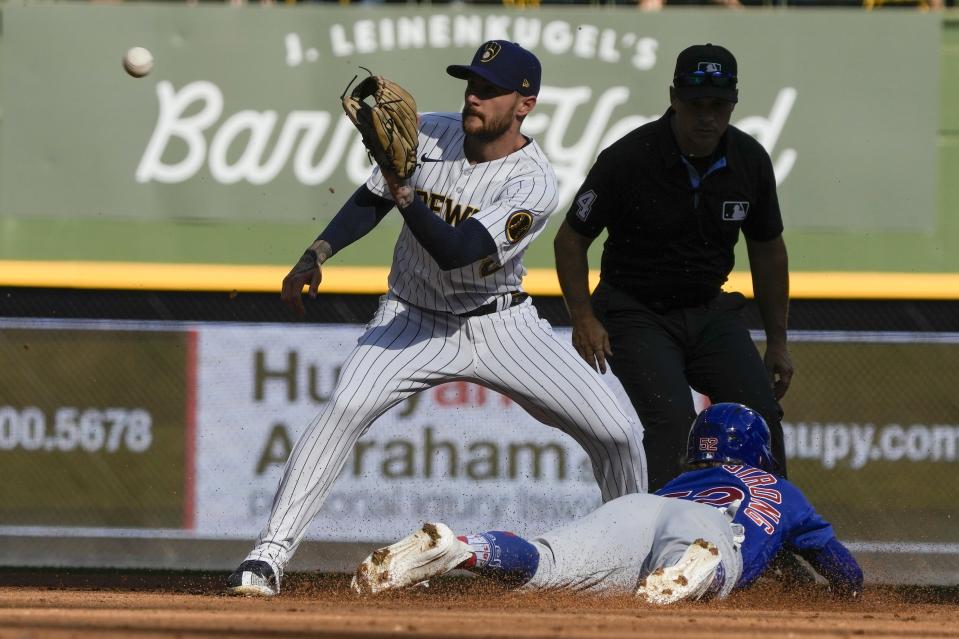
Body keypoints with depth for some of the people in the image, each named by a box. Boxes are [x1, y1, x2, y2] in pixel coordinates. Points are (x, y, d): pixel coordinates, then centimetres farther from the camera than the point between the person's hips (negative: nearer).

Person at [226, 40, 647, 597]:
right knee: (346, 408, -27)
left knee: (617, 434, -8)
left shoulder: (534, 184, -21)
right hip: (414, 320, 1)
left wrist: (405, 191, -44)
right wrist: (317, 255, -3)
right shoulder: (428, 135, -9)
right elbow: (371, 201, 8)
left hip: (502, 326, -1)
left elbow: (455, 252, -32)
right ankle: (270, 555, -28)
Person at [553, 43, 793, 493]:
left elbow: (767, 249, 12)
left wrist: (777, 341, 14)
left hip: (710, 312, 5)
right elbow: (571, 239, -7)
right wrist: (583, 319, -16)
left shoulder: (750, 161, -3)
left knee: (760, 412, -8)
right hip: (636, 315, -5)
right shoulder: (628, 159, -17)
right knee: (672, 419, -24)